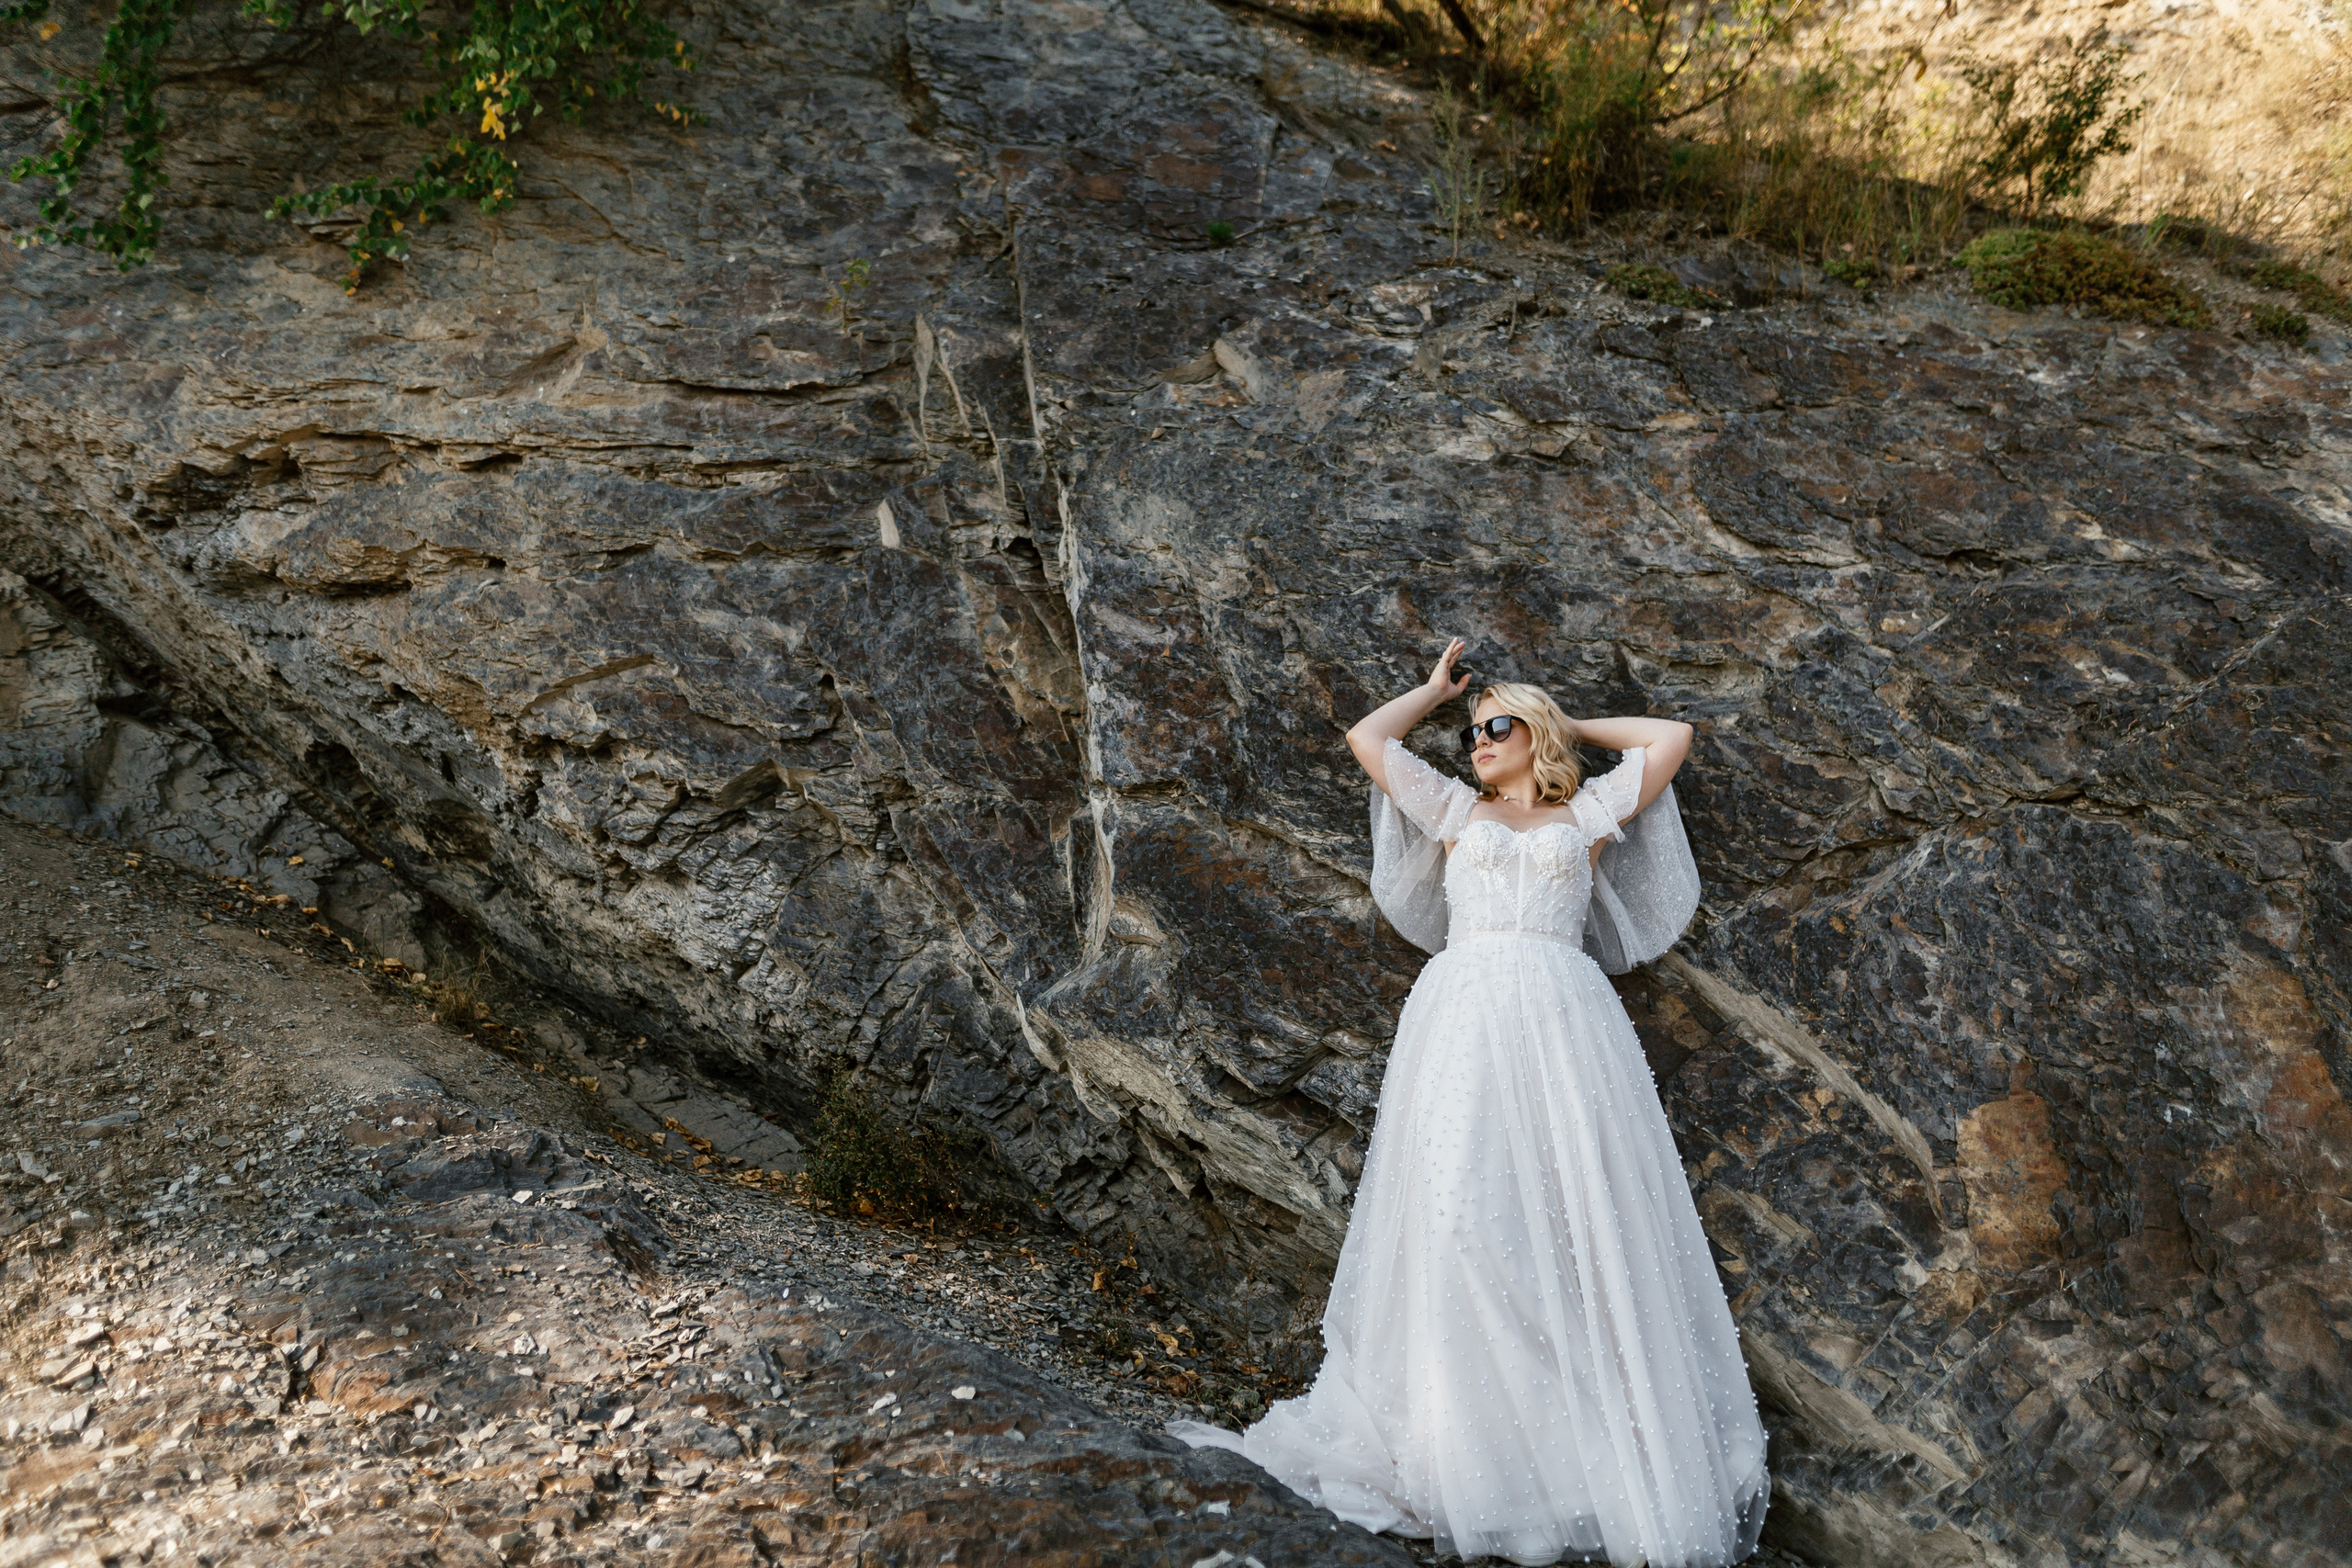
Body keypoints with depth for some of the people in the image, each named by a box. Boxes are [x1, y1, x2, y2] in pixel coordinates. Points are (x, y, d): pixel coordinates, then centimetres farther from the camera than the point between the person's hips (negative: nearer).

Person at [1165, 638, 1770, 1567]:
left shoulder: (1588, 813, 22)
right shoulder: (1454, 811, 23)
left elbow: (1673, 738, 24)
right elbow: (1367, 738, 23)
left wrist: (1569, 724, 32)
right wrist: (1436, 689, 36)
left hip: (1565, 1022, 0)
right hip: (1464, 1013, 0)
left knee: (1580, 1215, -11)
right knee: (1459, 1207, -16)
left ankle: (1612, 1446, -11)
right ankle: (1459, 1439, -18)